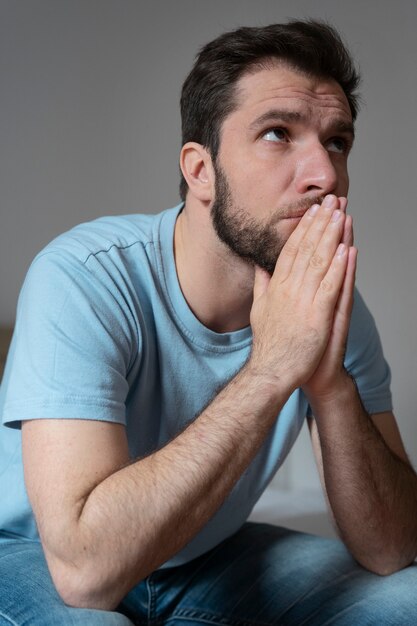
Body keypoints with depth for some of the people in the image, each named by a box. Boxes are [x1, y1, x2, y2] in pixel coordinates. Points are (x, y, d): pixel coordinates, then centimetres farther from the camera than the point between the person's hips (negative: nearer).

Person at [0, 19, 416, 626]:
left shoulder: (332, 305, -11)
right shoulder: (84, 278, -28)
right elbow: (85, 565, -37)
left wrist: (332, 381, -31)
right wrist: (271, 367, -38)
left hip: (205, 555, 4)